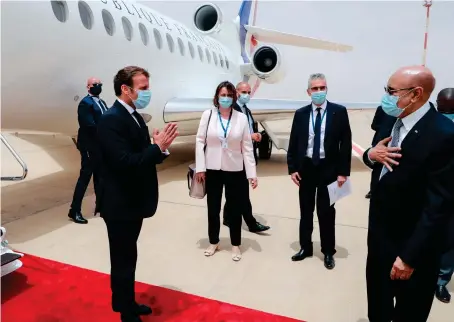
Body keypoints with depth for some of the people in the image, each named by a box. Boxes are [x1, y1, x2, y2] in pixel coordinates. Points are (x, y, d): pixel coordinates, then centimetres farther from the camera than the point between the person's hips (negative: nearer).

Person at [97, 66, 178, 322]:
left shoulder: (135, 116, 10)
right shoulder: (111, 120, -20)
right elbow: (125, 162, -29)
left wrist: (160, 147, -9)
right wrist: (158, 147, -24)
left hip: (133, 202, 9)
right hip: (120, 205, -9)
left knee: (127, 258, 22)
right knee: (124, 260, 7)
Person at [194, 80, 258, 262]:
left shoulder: (242, 118, -4)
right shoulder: (208, 115, -3)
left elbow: (247, 147, -3)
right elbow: (200, 141, -2)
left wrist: (252, 173, -6)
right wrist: (200, 167, -6)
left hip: (235, 170, 0)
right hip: (212, 169, 1)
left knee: (235, 208, 10)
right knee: (213, 207, 14)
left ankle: (235, 245, 27)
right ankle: (213, 242, 33)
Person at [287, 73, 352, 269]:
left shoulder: (339, 112, -3)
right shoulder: (300, 114, 3)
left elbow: (345, 143, -5)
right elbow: (293, 143, 5)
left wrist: (343, 172, -9)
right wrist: (292, 168, -1)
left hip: (328, 169, -2)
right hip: (306, 168, 3)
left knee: (326, 212, 7)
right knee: (306, 211, 13)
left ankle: (328, 252, 25)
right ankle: (305, 248, 29)